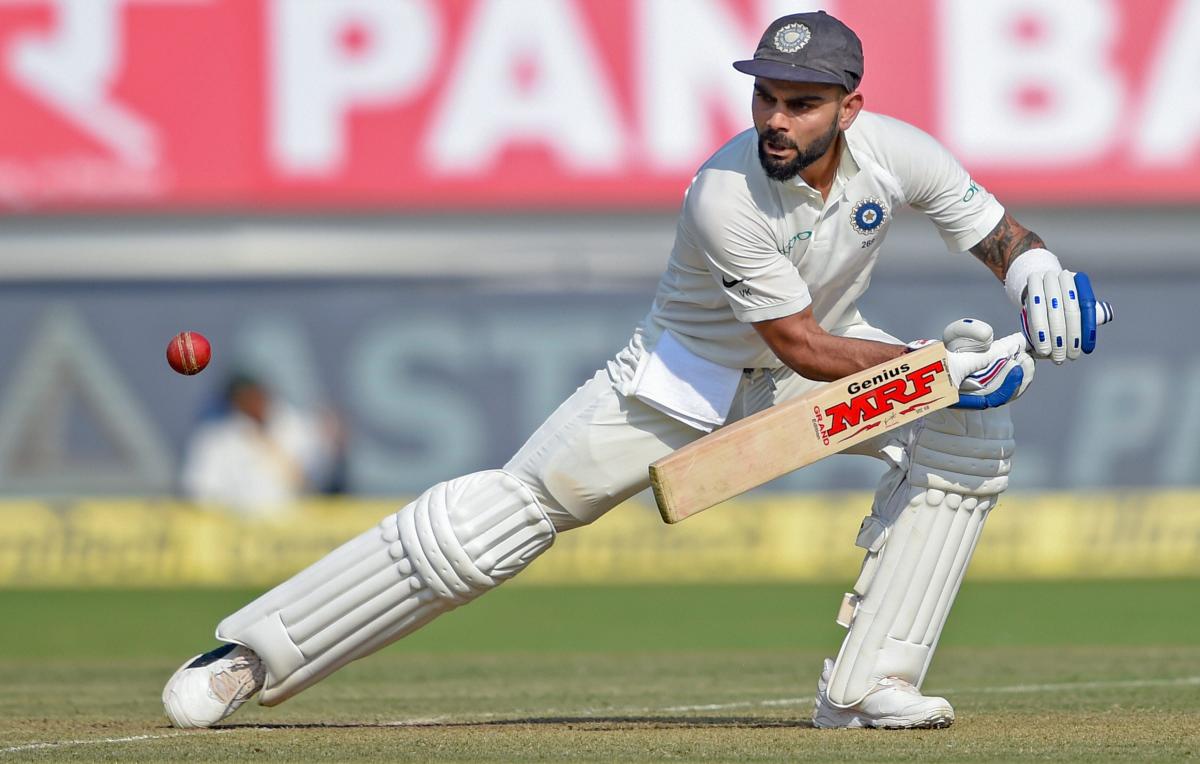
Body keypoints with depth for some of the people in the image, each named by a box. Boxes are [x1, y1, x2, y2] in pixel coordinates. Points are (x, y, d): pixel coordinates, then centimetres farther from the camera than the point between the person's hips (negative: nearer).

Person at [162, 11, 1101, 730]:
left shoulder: (897, 154, -21)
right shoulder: (726, 197, -36)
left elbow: (997, 231, -4)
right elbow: (804, 351, -32)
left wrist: (1036, 271, -27)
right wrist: (937, 363, -36)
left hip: (822, 347, 5)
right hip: (691, 375, -5)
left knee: (971, 426, -16)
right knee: (510, 510, -12)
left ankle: (865, 686, -14)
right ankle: (251, 655, -6)